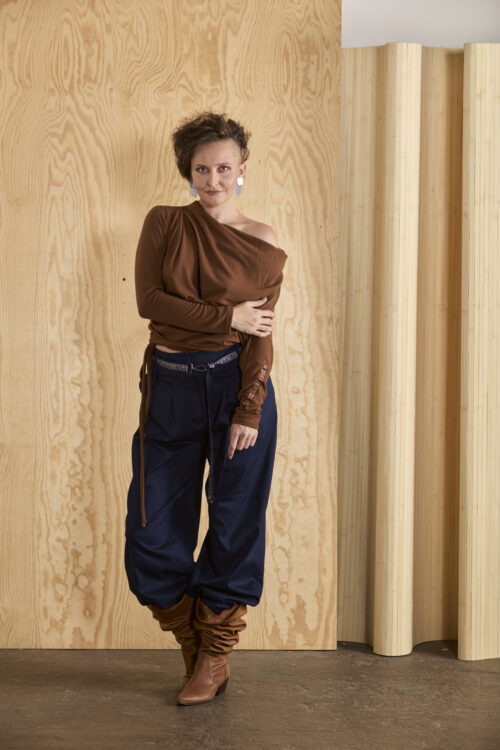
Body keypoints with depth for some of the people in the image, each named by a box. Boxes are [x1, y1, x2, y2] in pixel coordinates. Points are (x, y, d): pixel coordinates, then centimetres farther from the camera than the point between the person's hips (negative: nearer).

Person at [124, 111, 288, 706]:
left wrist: (249, 412, -13)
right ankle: (195, 646, 27)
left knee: (235, 523, 4)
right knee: (153, 532, 4)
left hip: (238, 384, -1)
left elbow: (261, 335, -4)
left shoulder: (263, 246, 2)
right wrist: (226, 316, -11)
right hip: (170, 386, 2)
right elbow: (148, 300, -7)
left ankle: (215, 658, 22)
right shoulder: (163, 223, 5)